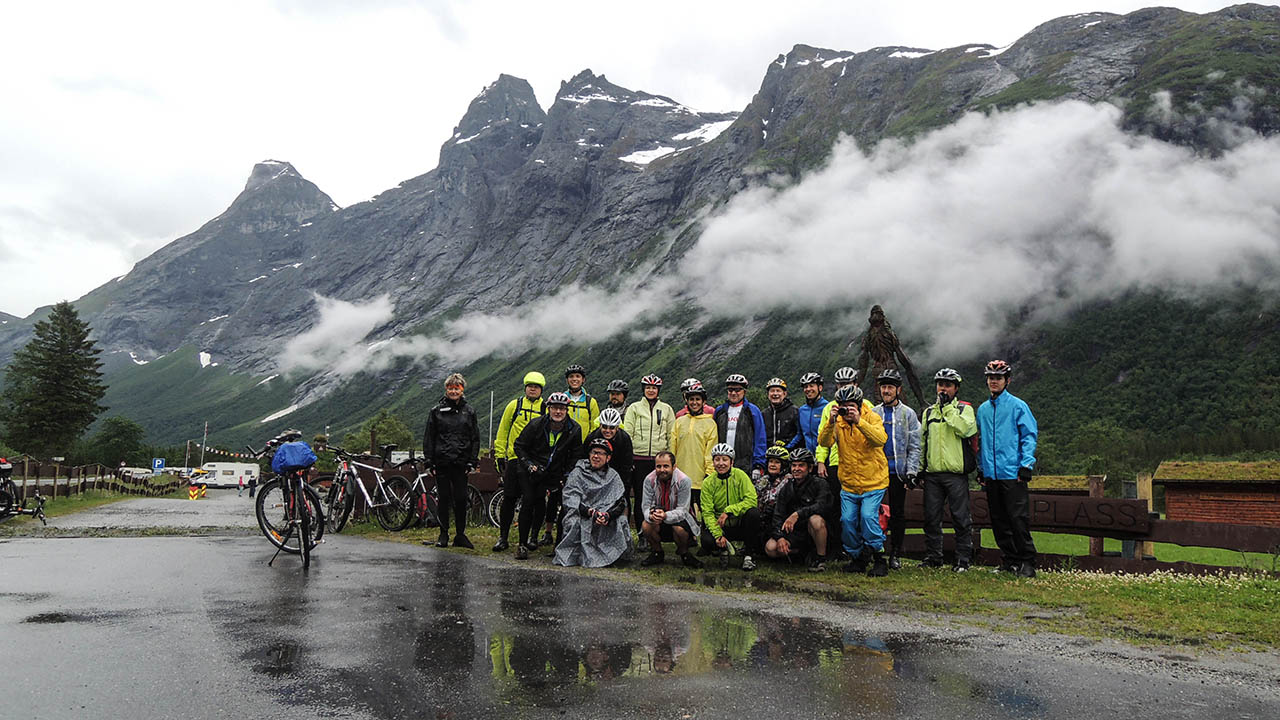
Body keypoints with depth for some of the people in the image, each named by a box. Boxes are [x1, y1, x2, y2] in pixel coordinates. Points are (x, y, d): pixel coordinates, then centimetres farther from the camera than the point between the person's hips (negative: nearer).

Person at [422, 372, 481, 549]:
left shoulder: (469, 411, 7)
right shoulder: (437, 411, 4)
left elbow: (475, 438, 8)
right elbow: (428, 438, 5)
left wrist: (472, 462, 0)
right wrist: (429, 462, -1)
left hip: (461, 463, 1)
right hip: (441, 463, -1)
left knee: (461, 500, 1)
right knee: (444, 499, 4)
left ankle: (460, 535, 12)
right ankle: (443, 535, 15)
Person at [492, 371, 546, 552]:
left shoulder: (546, 409, 6)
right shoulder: (514, 405, 6)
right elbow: (502, 432, 10)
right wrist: (499, 455, 5)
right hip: (515, 458, 0)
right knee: (509, 499, 0)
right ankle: (503, 537, 9)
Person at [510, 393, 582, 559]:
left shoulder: (574, 430, -8)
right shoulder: (536, 424, -13)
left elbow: (575, 455, 3)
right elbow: (519, 446, -4)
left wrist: (567, 475, -4)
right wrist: (529, 465, -14)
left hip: (553, 473, 1)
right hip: (530, 469, -1)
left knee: (540, 500, -12)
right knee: (528, 501, -12)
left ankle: (534, 536, 10)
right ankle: (522, 544, -7)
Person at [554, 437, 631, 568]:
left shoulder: (613, 476, 14)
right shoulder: (577, 473, 7)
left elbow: (621, 503, 1)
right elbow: (571, 500, -6)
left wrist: (608, 515, -21)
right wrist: (591, 512, -23)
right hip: (582, 517, -2)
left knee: (621, 521, -26)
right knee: (575, 521, -32)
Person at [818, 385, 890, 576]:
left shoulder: (872, 418, -7)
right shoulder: (837, 422, 0)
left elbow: (880, 440, -27)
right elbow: (824, 442, -16)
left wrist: (859, 421, -36)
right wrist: (831, 421, -31)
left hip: (873, 482, -3)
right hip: (849, 484, 3)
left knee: (868, 516, -18)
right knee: (847, 521, -1)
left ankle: (879, 560, -3)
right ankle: (857, 559, 19)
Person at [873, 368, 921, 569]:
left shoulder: (908, 414, 4)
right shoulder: (873, 413, 10)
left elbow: (915, 447, 1)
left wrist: (911, 472, -7)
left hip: (898, 471, -1)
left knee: (898, 513, 4)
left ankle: (895, 554, 13)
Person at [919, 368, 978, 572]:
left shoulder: (964, 409, 3)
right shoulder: (928, 411, 16)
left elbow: (967, 429, -18)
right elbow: (921, 441, 19)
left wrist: (948, 408, -13)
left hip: (956, 473, -4)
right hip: (932, 473, 4)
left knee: (961, 518, 0)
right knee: (931, 518, 7)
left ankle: (963, 559, 8)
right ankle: (933, 557, 17)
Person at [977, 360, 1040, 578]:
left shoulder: (1017, 406, -2)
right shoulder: (982, 409, 14)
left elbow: (1030, 435, -4)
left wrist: (1026, 465, -11)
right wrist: (981, 468, 17)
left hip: (1012, 473, -6)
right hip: (991, 474, 6)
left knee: (1019, 519, -7)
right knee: (998, 520, 9)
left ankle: (1027, 562, 2)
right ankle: (1009, 561, 19)